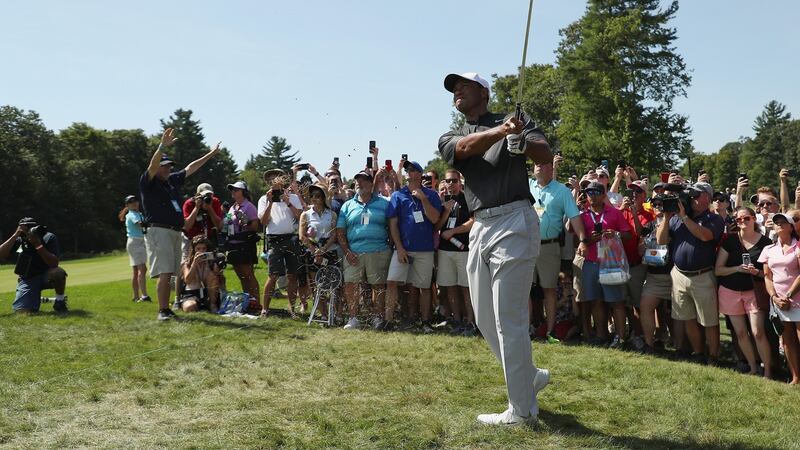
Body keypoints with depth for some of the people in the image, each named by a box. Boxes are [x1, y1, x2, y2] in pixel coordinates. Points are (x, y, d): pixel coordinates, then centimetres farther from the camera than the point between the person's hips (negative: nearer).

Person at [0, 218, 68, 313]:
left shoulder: (49, 238, -14)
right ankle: (36, 300, 20)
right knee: (20, 311, -16)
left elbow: (54, 264, -24)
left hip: (46, 276, -2)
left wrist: (38, 244, -30)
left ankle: (60, 303, -13)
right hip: (28, 280, 2)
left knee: (58, 272, -39)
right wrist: (15, 236, -21)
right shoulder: (19, 240, -4)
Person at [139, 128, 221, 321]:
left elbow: (191, 168, 27)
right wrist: (163, 146, -34)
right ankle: (162, 311, -9)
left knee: (170, 273, 7)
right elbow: (152, 165, -19)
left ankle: (167, 308, 11)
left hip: (176, 232, 7)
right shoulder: (148, 182, -1)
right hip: (159, 231, -7)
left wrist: (211, 154, 32)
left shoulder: (173, 180, 19)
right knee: (164, 273, -13)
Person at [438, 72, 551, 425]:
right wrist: (501, 131, -28)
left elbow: (546, 155, -10)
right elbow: (467, 147, -9)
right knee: (484, 320, 13)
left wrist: (520, 142, -31)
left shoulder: (515, 121, 5)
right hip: (480, 228, 6)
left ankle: (521, 410, 7)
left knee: (508, 320, -5)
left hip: (514, 222, -6)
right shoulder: (450, 138, 15)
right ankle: (530, 376, 34)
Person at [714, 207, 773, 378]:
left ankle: (768, 372, 2)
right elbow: (718, 270, -2)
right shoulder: (730, 240, -1)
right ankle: (753, 369, 20)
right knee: (740, 333, 6)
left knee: (758, 333, -10)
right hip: (730, 292, 2)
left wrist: (757, 272, -18)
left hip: (753, 291, -2)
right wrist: (738, 268, -17)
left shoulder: (765, 242, -3)